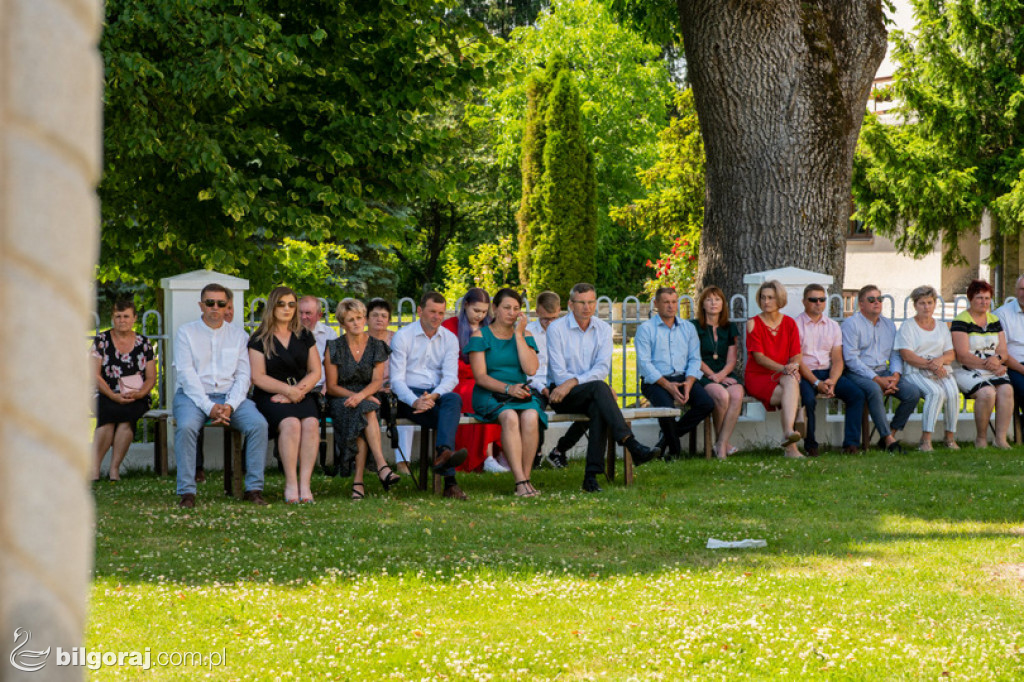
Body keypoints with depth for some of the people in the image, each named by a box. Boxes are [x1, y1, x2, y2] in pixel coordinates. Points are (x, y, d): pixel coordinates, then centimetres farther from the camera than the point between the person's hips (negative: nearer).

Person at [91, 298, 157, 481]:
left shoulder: (143, 343, 11)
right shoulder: (102, 340, 6)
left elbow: (151, 378, 8)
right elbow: (95, 375, -1)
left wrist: (138, 394, -13)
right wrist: (113, 396, -16)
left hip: (136, 398, 1)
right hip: (106, 396, -1)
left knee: (127, 414, -34)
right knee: (108, 411, -35)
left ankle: (115, 468, -29)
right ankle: (94, 467, -32)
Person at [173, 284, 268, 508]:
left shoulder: (238, 335, 14)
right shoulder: (186, 332, 5)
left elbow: (243, 375, 6)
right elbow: (186, 374, -5)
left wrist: (229, 405, -13)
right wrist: (209, 407, -17)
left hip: (230, 396, 2)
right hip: (193, 396, -2)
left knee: (259, 424, -25)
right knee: (186, 426, -34)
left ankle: (254, 489, -20)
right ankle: (187, 492, -30)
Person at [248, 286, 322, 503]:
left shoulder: (304, 337, 16)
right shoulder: (260, 339, 5)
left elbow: (315, 372, 10)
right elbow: (258, 377, -3)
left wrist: (297, 391, -7)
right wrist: (288, 389, -13)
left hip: (301, 395, 3)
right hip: (269, 396, -3)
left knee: (310, 424, -30)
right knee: (290, 424, -33)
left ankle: (304, 483, -33)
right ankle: (291, 483, -31)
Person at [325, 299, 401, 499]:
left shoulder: (377, 347, 8)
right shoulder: (334, 348, 2)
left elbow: (377, 381, -3)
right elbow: (331, 387, -1)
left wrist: (361, 395, -24)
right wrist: (359, 397, -16)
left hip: (368, 397, 1)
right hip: (340, 402, -1)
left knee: (363, 408, -36)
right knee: (366, 410, -35)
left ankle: (358, 479, -44)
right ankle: (382, 466, -49)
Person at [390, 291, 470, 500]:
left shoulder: (449, 339, 12)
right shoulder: (403, 337, 1)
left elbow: (451, 377, 0)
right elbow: (396, 379, -7)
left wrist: (433, 396, -22)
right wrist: (415, 402, -26)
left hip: (437, 395, 3)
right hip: (408, 397, -3)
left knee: (454, 399, -35)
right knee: (450, 416, -32)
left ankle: (443, 452, -56)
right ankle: (450, 480, -44)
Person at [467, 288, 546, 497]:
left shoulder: (525, 335, 14)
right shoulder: (480, 335, 5)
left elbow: (531, 370, -4)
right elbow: (480, 377, -5)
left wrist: (519, 334, -4)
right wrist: (507, 388, -20)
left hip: (521, 393, 3)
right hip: (489, 395, -3)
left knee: (530, 416, -33)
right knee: (510, 417, -36)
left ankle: (525, 478, -28)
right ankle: (520, 481, -41)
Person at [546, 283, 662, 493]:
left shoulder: (603, 329, 8)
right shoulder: (556, 329, -4)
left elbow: (602, 368, -4)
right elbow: (559, 373, -11)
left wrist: (573, 382, -22)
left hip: (592, 396, 3)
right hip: (563, 398, -3)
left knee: (599, 409, -34)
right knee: (599, 387, -33)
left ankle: (591, 476, -40)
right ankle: (633, 446, -47)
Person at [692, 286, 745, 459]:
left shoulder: (729, 328, 18)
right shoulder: (694, 327, 7)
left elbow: (732, 360, 11)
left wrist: (721, 375, -9)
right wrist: (713, 376, -11)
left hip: (726, 374, 3)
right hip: (703, 375, -3)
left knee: (737, 395, -32)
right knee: (721, 395, -35)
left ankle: (721, 444, -29)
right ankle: (723, 442, -18)